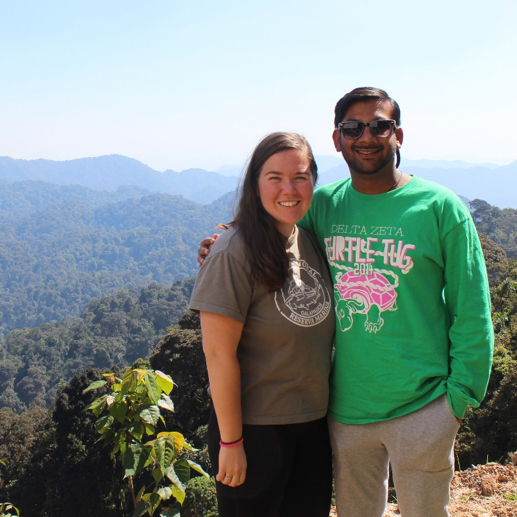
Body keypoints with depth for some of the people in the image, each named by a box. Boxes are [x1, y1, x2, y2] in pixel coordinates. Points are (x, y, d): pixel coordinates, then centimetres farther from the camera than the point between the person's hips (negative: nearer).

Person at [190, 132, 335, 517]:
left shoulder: (312, 243, 3)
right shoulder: (235, 252, -18)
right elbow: (219, 354, -18)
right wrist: (231, 441, -15)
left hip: (315, 423, 7)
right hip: (256, 428, -6)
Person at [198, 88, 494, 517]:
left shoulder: (439, 207, -6)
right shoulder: (323, 205, 3)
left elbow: (470, 312, -4)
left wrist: (460, 396, -7)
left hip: (420, 408, -3)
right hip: (345, 407, 3)